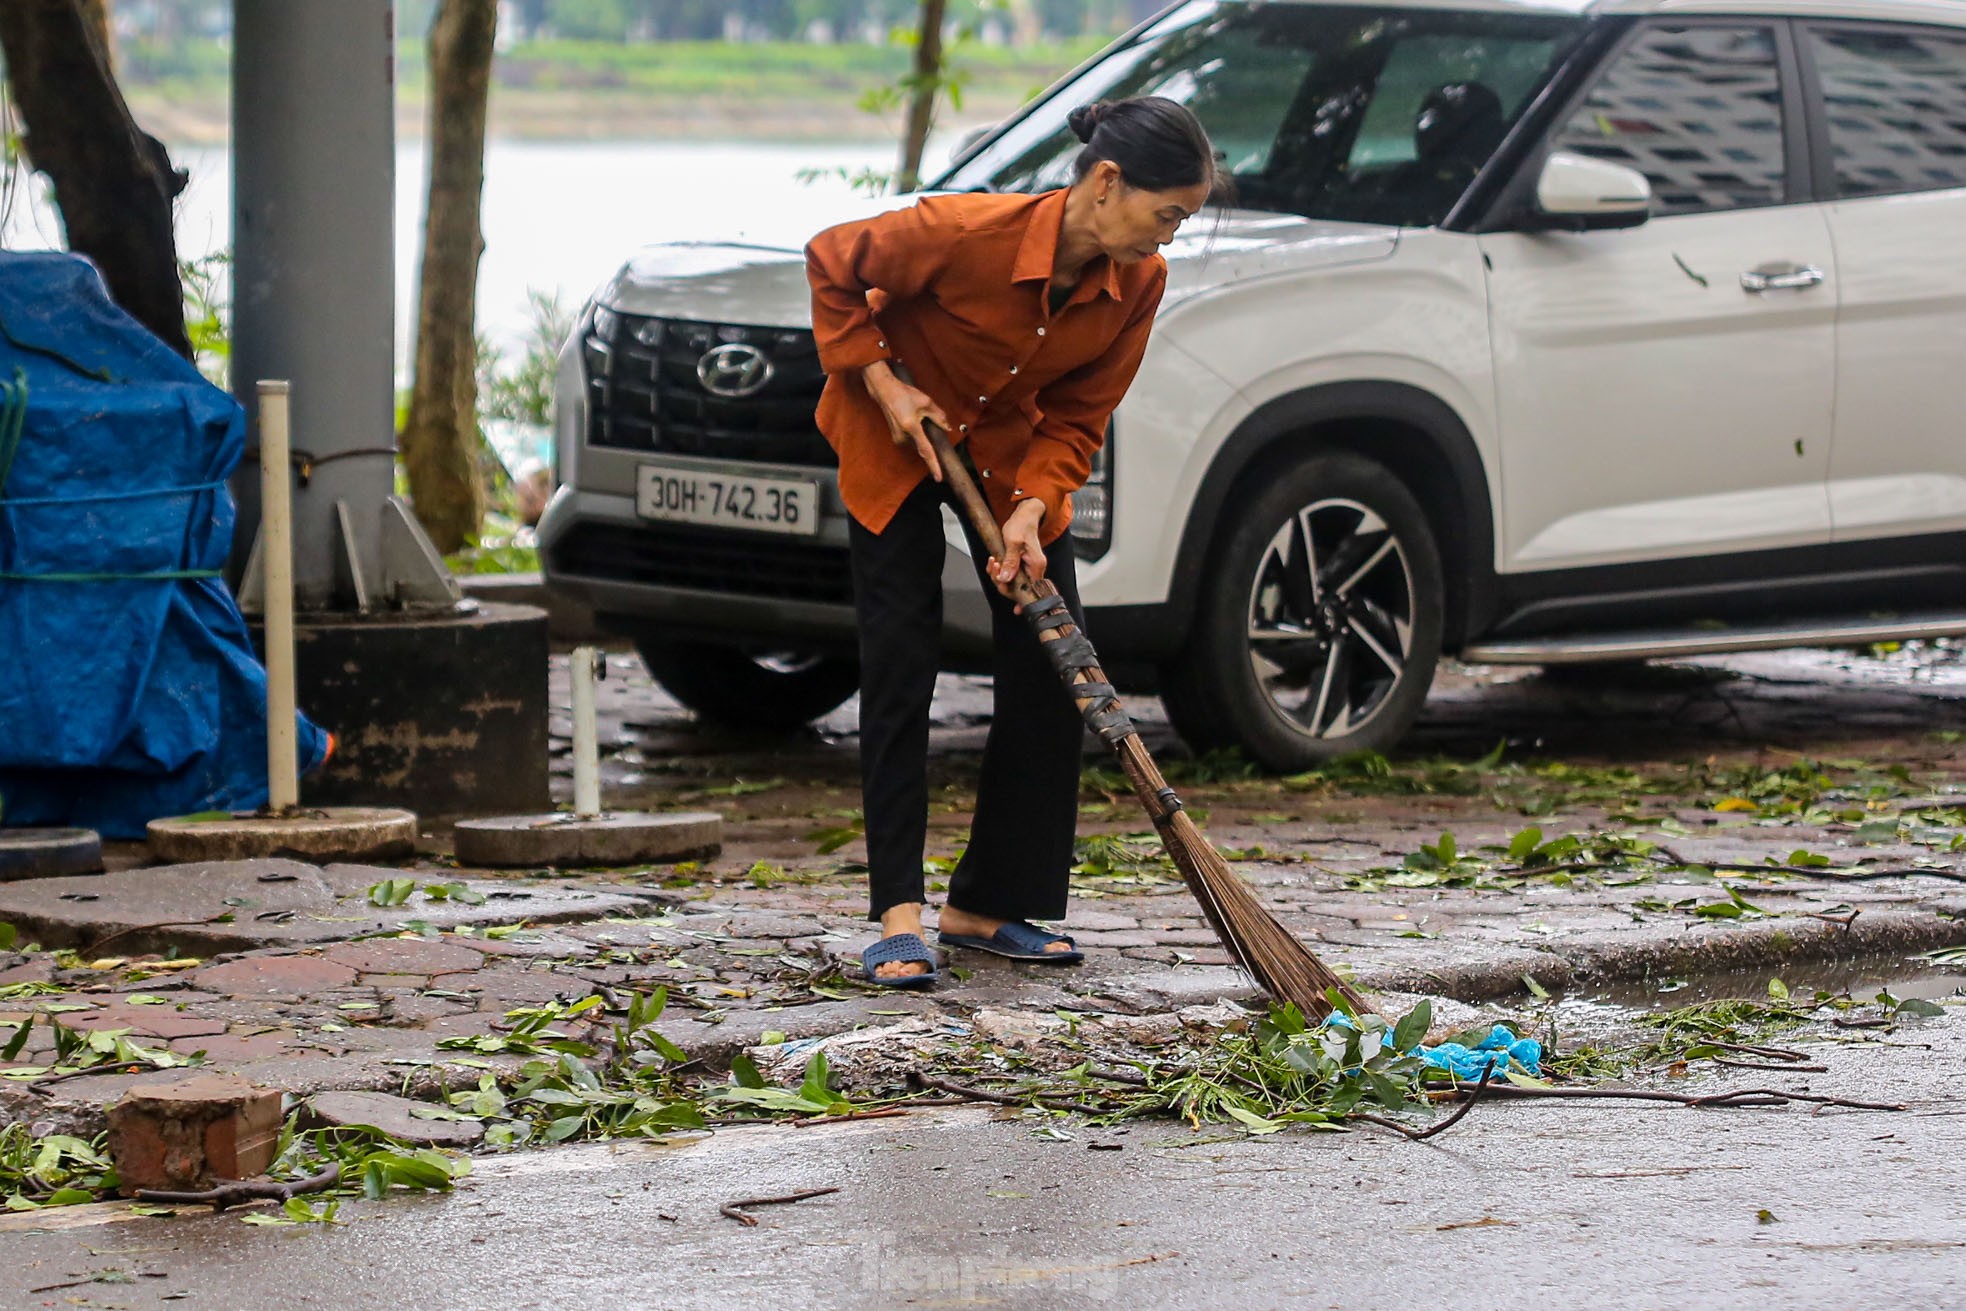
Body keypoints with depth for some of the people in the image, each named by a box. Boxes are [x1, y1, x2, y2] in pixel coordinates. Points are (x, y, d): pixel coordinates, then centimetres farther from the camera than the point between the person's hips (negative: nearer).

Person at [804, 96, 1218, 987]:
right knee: (900, 662, -11)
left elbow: (1075, 419, -8)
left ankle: (987, 905, 9)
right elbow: (832, 265, -16)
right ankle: (899, 914, -11)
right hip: (895, 437, -5)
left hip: (1011, 449, 5)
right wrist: (880, 380, -20)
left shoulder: (1138, 282, -17)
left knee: (1052, 666, -1)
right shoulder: (967, 231, -33)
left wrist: (1029, 512, -22)